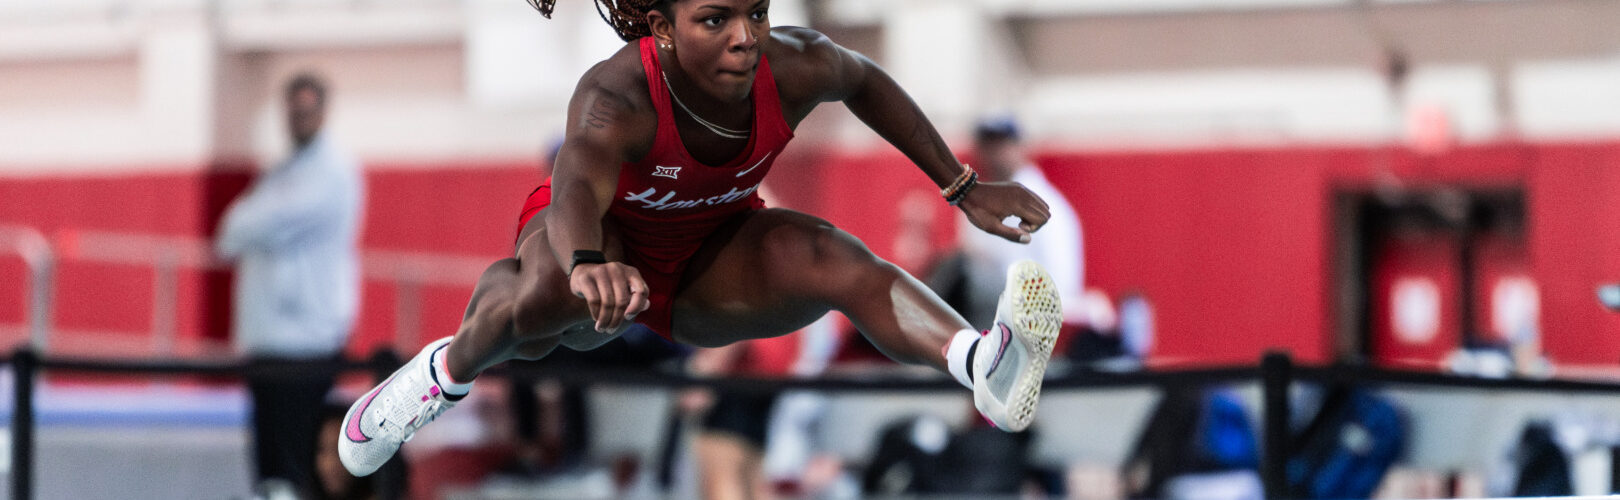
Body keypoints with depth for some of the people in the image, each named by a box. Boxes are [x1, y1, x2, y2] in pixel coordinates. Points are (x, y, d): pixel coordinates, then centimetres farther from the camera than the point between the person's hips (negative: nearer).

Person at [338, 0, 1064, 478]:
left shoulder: (793, 69, -23)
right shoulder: (615, 99, -37)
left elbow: (865, 83, 3)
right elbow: (576, 192, -59)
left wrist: (962, 188, 6)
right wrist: (589, 264, -82)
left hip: (712, 260, 3)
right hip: (599, 237, -3)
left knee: (841, 261, -29)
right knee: (556, 291, -41)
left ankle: (984, 364, -55)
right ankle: (451, 369, -10)